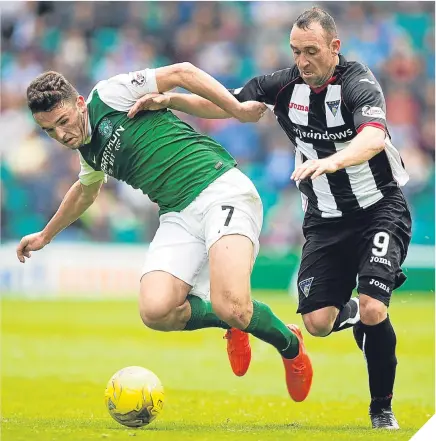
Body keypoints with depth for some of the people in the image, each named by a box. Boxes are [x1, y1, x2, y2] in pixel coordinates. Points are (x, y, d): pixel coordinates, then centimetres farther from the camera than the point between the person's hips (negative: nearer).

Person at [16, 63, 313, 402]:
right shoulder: (87, 150, 21)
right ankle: (232, 322, 10)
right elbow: (86, 191, 43)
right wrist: (45, 236, 55)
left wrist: (238, 109, -10)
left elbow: (182, 73, -3)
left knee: (231, 306, -28)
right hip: (178, 216, 7)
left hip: (220, 188, -7)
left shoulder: (109, 94, -1)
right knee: (154, 310, -20)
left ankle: (289, 343, 5)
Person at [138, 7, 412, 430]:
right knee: (318, 322, -7)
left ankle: (382, 409, 0)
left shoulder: (359, 84, -20)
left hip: (380, 209, -5)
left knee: (372, 309, -22)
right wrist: (170, 99, -9)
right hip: (325, 219, 5)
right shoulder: (285, 85, -4)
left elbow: (373, 138, -40)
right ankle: (354, 314, 31)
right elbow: (225, 104, 6)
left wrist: (331, 161, -58)